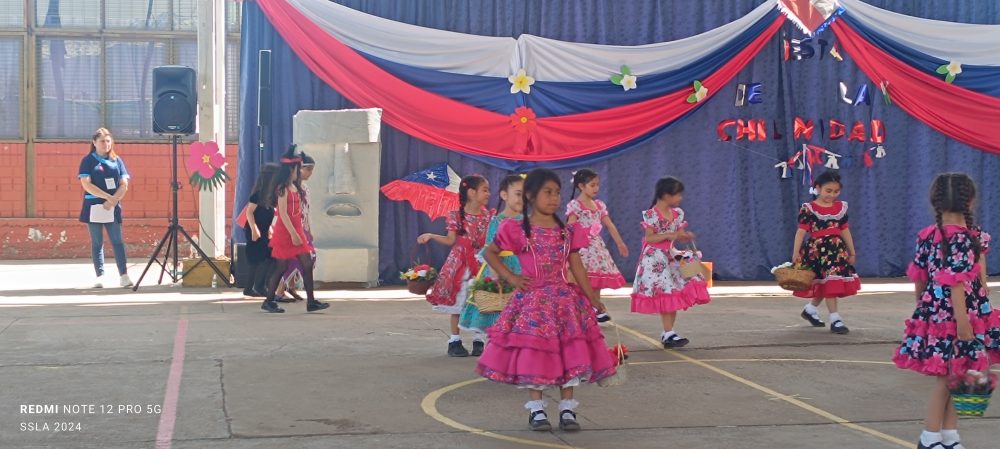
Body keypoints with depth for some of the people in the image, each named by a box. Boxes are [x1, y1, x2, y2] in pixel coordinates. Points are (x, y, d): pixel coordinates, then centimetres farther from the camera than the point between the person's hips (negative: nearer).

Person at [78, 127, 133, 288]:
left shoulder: (117, 160, 9)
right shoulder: (88, 160, 1)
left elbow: (124, 185, 3)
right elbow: (86, 184, -10)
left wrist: (112, 201, -12)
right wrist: (108, 197, -17)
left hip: (113, 208, 2)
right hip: (94, 207, -2)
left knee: (118, 242, -3)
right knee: (97, 243, 2)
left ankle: (124, 276, -6)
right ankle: (100, 277, 4)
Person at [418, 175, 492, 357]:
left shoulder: (488, 216, 3)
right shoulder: (456, 216, -4)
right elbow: (451, 240, -5)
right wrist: (431, 236, -15)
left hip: (481, 263, 2)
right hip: (460, 264, -2)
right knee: (457, 303, 3)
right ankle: (455, 340, 12)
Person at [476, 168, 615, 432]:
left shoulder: (568, 232, 6)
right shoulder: (518, 230, -4)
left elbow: (577, 268, 5)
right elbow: (490, 253, 5)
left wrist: (593, 299, -1)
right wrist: (511, 277, -4)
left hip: (565, 299, 3)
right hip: (532, 301, -3)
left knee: (569, 353, -1)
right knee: (533, 352, -3)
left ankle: (567, 410, 7)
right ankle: (536, 410, 9)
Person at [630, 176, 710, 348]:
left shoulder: (677, 213, 7)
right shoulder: (651, 214, -14)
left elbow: (677, 235, 14)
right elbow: (649, 238, -17)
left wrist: (686, 237, -8)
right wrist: (671, 235, -23)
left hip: (671, 257, 7)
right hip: (655, 259, -7)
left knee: (674, 294, 4)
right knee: (665, 295, -9)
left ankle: (668, 333, 12)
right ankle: (669, 334, -6)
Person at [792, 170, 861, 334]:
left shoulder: (841, 207, 8)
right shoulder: (809, 209, -8)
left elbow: (845, 230, 15)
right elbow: (801, 231, -10)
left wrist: (852, 252, 17)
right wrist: (796, 253, -15)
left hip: (837, 248, 6)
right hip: (818, 249, -6)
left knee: (825, 284, 9)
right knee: (829, 282, -9)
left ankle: (810, 309, 32)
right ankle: (835, 319, -5)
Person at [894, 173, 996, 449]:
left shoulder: (927, 236, 5)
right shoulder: (966, 238, -15)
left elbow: (919, 278, 12)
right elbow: (956, 283, -20)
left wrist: (922, 309, 25)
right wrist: (962, 320, -20)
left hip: (933, 313, 7)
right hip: (955, 315, -7)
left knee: (953, 377, 14)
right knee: (948, 377, 2)